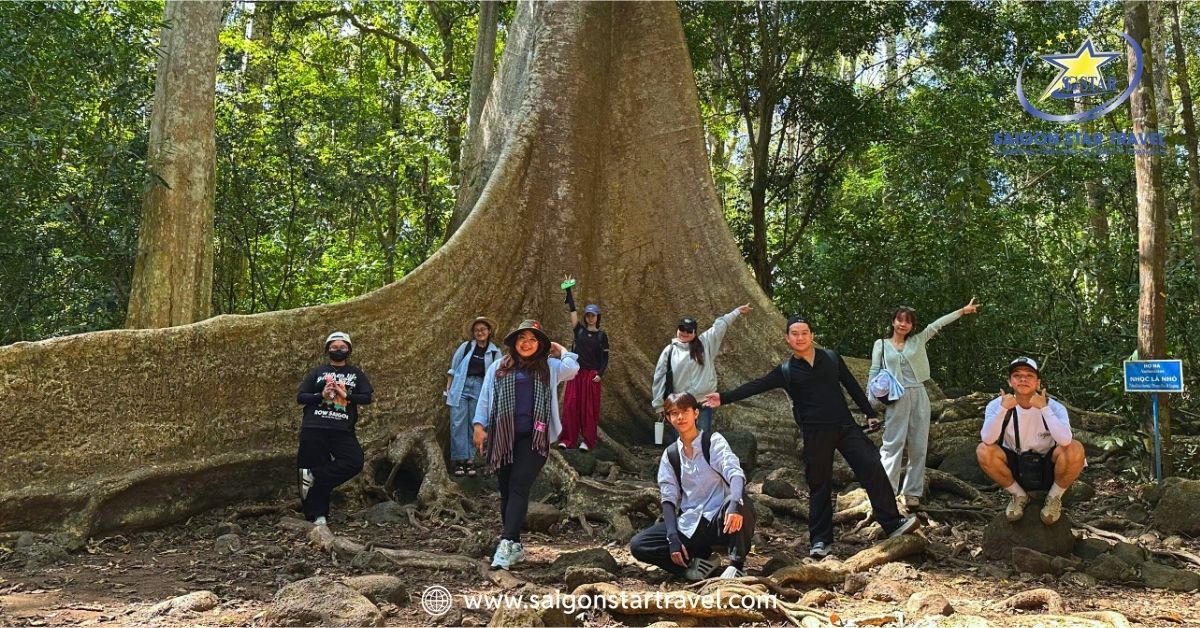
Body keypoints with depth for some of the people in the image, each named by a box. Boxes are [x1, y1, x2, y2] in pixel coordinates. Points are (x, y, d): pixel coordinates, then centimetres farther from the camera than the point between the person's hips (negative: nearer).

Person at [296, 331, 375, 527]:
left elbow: (367, 398, 3)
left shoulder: (356, 374, 14)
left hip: (343, 430, 1)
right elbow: (300, 397, 8)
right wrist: (321, 395, -9)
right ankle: (318, 516, 8)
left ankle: (313, 475, -9)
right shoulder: (317, 372, 13)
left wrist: (346, 395, -12)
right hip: (313, 429, -1)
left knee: (355, 462, -19)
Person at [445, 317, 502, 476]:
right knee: (458, 424, -5)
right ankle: (459, 459, -2)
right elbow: (453, 368, 8)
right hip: (461, 388, -1)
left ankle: (469, 459, 9)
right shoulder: (466, 346, 3)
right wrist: (448, 388, 5)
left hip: (480, 390, 1)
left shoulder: (495, 352, 4)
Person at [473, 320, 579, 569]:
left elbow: (572, 369, -1)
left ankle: (507, 543, -20)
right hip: (502, 437, 2)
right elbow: (485, 398, 10)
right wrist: (479, 426, 1)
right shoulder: (498, 367, 12)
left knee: (519, 488, -13)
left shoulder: (548, 367, 12)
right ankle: (515, 545, 14)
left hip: (533, 438, -2)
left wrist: (561, 350, 15)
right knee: (506, 490, 6)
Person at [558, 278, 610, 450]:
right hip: (576, 373, 1)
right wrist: (568, 290, -7)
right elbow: (572, 309, 0)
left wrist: (600, 374, -9)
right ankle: (567, 439, 2)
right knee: (570, 406, -2)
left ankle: (587, 441, 5)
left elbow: (605, 357, 4)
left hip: (592, 376, -1)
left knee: (589, 408, 0)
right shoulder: (579, 329, 7)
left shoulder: (602, 335, 5)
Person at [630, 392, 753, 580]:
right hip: (688, 526, 3)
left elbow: (735, 472, -20)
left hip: (719, 521, -3)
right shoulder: (670, 454, 7)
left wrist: (735, 503, -43)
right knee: (637, 545, -16)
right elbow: (668, 499, 3)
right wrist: (673, 538, -13)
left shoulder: (713, 441, -3)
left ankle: (736, 566, -15)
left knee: (741, 508, -39)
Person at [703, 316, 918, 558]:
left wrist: (870, 414, 12)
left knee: (873, 469, -8)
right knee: (819, 486, 4)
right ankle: (820, 540, 14)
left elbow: (852, 386, 14)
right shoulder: (785, 371, 3)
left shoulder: (831, 358, 8)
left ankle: (893, 523, 0)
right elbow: (755, 386, -6)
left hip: (846, 426, 2)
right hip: (815, 435, -1)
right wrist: (723, 398, -16)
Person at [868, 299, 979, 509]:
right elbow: (874, 373, 1)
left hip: (919, 397, 3)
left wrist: (963, 310, 5)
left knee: (918, 446, 4)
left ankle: (912, 492, 11)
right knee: (892, 445, -8)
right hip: (896, 399, -3)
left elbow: (937, 324, 9)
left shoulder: (918, 340, 12)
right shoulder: (881, 344, 6)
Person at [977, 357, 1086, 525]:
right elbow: (988, 440, -31)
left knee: (1075, 449, -30)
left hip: (1048, 470, -1)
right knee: (983, 450, -26)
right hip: (1015, 469, 1)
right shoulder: (996, 405, -15)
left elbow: (1065, 440, -37)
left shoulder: (1054, 406, -18)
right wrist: (1003, 409, -38)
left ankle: (1054, 497, -1)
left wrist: (1044, 408, -37)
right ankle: (1018, 495, 1)